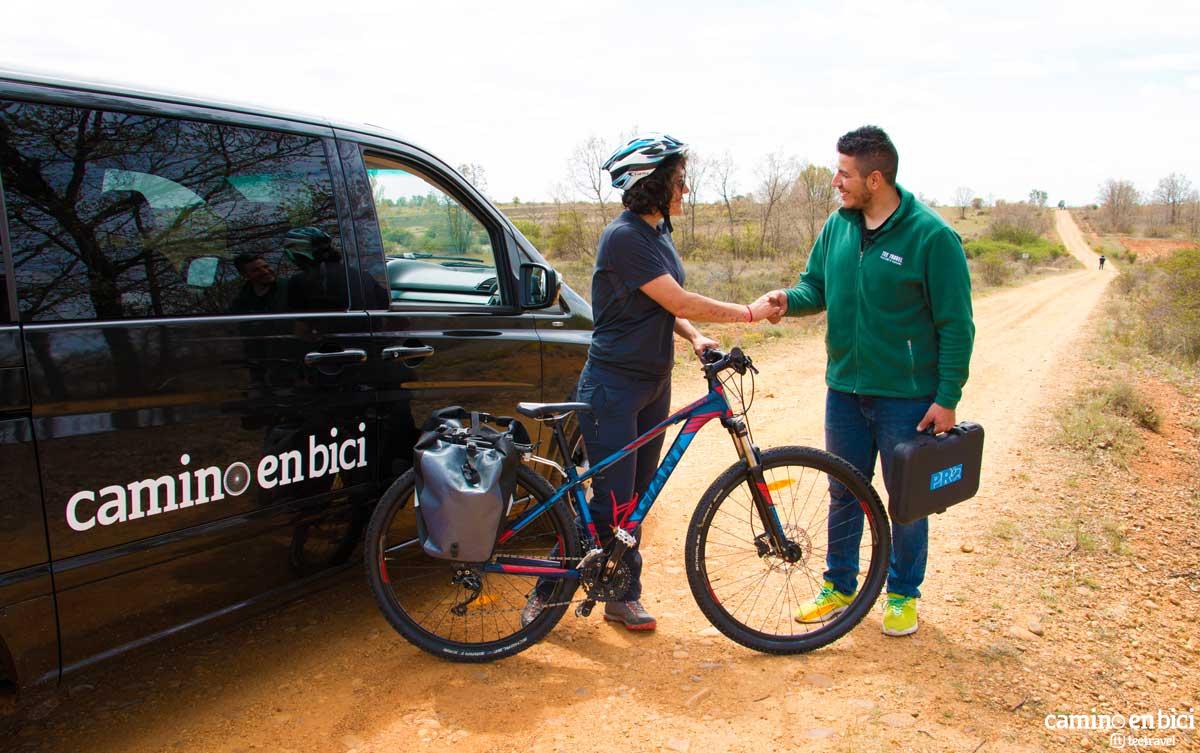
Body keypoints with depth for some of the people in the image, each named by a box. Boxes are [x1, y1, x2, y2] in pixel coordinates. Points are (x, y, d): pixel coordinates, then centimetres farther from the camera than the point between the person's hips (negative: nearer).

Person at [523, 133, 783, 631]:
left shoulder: (658, 233, 10)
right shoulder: (624, 237, -19)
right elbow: (681, 303, -21)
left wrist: (694, 337, -4)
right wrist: (749, 313, -11)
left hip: (654, 384, 8)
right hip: (613, 388, -8)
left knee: (636, 497, 13)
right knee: (612, 502, -5)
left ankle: (624, 596, 25)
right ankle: (547, 590, 13)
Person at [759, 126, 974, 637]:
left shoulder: (932, 236, -14)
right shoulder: (837, 225, 2)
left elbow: (955, 324, -11)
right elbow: (816, 286, 12)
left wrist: (947, 398, -13)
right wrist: (789, 300, -12)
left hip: (907, 396, -5)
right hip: (845, 388, 5)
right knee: (844, 492, 15)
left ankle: (903, 594, 29)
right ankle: (839, 587, 32)